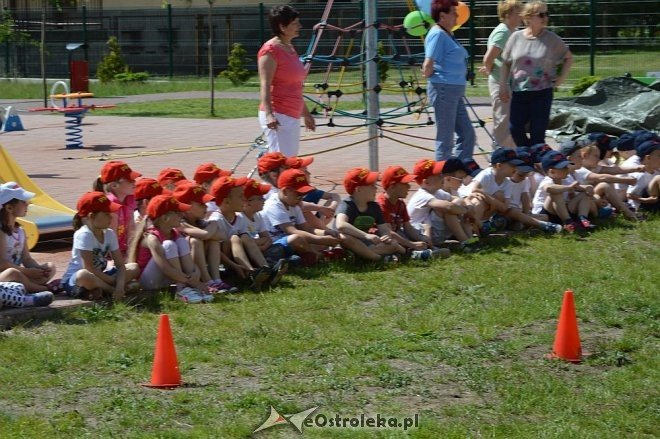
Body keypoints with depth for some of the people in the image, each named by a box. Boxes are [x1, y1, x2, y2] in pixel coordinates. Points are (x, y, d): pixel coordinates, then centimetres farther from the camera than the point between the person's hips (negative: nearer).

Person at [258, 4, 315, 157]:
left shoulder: (290, 48, 17)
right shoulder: (270, 50, -11)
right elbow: (265, 86, -19)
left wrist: (306, 114, 28)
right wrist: (269, 114, -31)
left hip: (292, 117, 10)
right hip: (277, 117, -10)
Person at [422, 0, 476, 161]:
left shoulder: (447, 34, 15)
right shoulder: (438, 34, -14)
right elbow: (428, 66, -18)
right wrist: (430, 75, -1)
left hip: (455, 91, 10)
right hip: (444, 89, -10)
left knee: (468, 135, 11)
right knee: (445, 140, -3)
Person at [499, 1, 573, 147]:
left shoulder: (552, 39, -1)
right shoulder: (516, 37, 2)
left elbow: (569, 58, 12)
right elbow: (505, 63, 8)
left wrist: (562, 77, 1)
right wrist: (503, 87, 5)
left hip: (542, 92, -1)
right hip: (519, 92, 2)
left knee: (538, 133, -1)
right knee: (515, 129, -1)